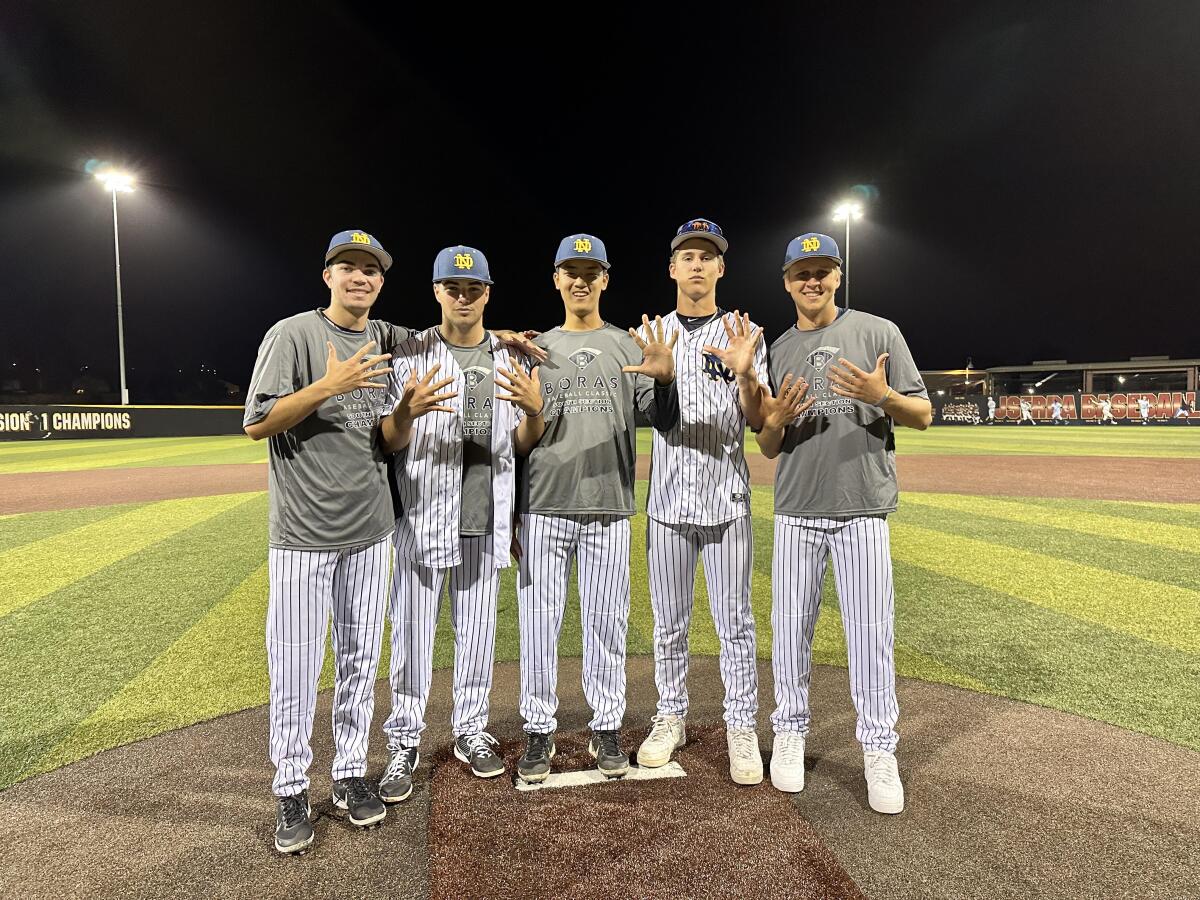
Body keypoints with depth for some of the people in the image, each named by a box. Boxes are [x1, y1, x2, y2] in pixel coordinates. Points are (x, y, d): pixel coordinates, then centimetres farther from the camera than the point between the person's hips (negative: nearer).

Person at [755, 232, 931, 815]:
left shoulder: (878, 333, 4)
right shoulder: (777, 352, 11)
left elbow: (923, 416, 2)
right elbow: (768, 449, 12)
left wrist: (884, 397, -19)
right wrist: (775, 421, -11)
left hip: (862, 508, -2)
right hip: (796, 509, 3)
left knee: (871, 631, 0)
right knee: (790, 626, 8)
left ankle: (879, 750, 17)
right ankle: (790, 732, 25)